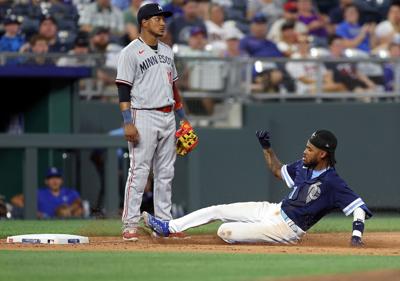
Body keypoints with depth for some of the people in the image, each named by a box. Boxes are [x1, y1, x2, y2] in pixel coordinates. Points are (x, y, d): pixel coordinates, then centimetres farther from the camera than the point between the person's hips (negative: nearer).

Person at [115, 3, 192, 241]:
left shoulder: (167, 51, 16)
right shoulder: (131, 52, -6)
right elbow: (123, 90, -11)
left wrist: (183, 117, 18)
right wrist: (128, 122, -19)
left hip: (168, 117, 7)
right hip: (144, 116, -7)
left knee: (166, 172, 8)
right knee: (139, 172, -9)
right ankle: (130, 225, -8)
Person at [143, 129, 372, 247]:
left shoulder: (332, 183, -23)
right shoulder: (304, 167, 4)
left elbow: (359, 207, -26)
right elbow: (278, 171, 23)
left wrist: (357, 233, -41)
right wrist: (266, 147, 11)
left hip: (285, 230, -8)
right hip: (273, 210, 8)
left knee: (225, 231, -18)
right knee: (218, 210, 8)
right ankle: (168, 227, 17)